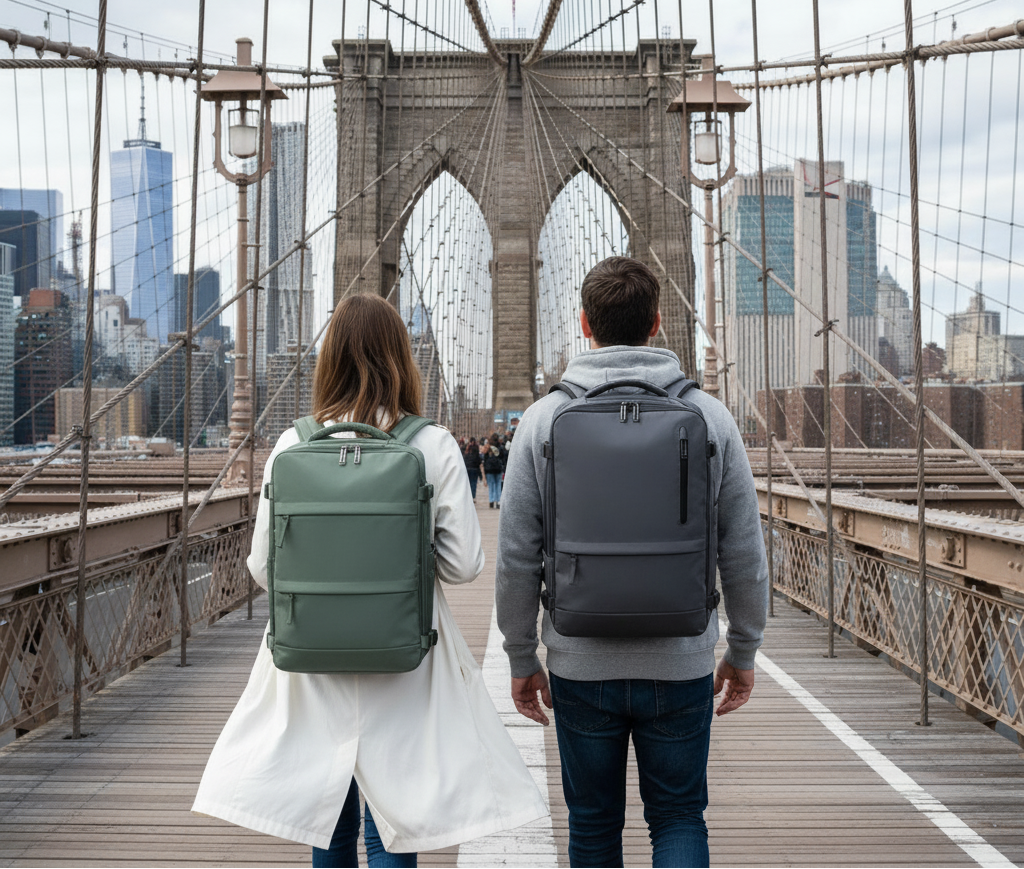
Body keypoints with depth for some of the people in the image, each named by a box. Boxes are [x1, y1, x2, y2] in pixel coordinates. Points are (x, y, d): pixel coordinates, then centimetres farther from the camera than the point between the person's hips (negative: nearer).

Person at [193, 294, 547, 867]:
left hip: (314, 654, 2)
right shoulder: (435, 446, -9)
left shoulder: (294, 445, -6)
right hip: (405, 660, -1)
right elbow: (465, 564, -7)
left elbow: (264, 566, -2)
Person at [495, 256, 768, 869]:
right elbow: (744, 552, -1)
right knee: (680, 817, 16)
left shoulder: (545, 418, -5)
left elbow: (516, 557, -4)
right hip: (682, 665, 0)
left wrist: (522, 659, 7)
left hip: (581, 665, 0)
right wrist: (743, 652, 12)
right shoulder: (709, 416, -3)